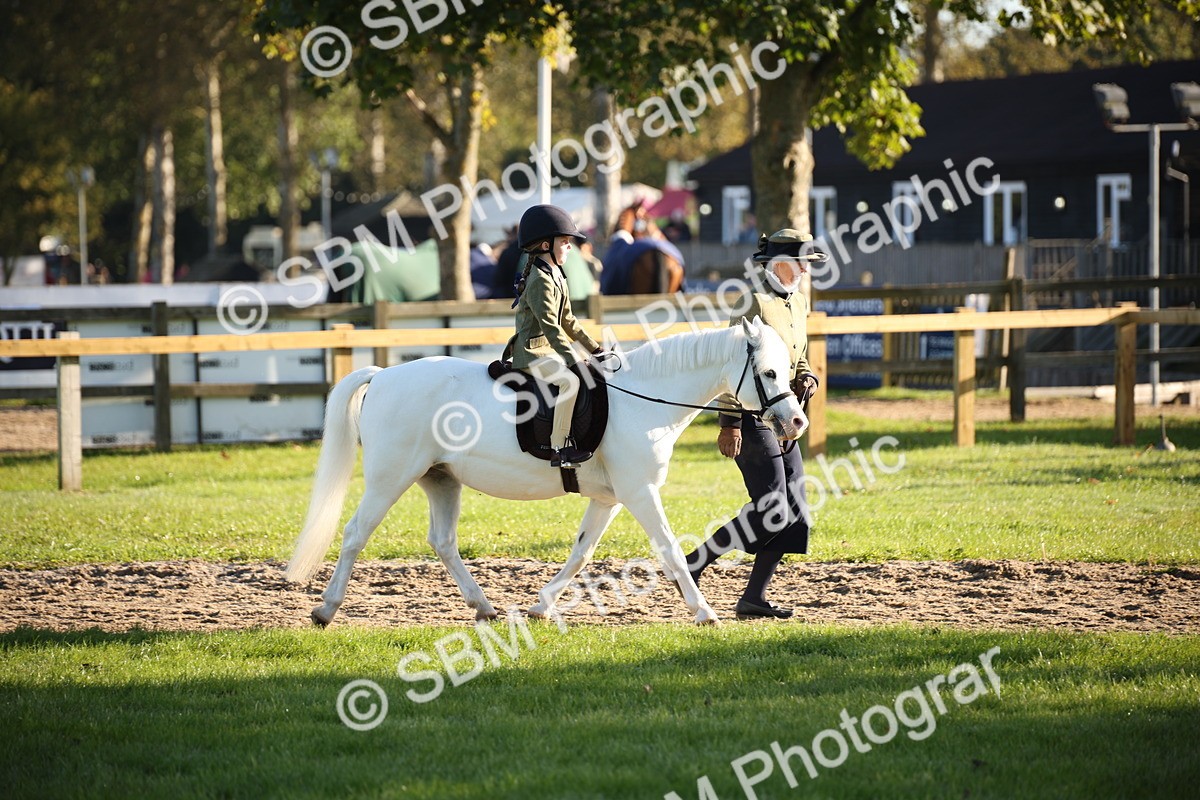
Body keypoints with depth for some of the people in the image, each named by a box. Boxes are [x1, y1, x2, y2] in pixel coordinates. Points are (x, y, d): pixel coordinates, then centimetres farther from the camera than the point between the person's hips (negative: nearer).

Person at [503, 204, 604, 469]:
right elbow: (549, 324, -24)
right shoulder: (540, 280, -17)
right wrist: (572, 359, -29)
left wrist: (594, 348, 20)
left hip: (548, 350, 11)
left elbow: (567, 321, 22)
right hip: (532, 353, -11)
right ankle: (559, 449, -30)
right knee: (570, 380, -29)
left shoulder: (557, 277, 15)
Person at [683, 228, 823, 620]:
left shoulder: (798, 303, 14)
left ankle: (753, 598, 8)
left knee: (795, 513, 4)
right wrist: (730, 424, -21)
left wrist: (806, 379, 3)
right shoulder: (755, 302, -12)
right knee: (772, 510, -14)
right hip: (752, 419, -9)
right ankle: (692, 565, -4)